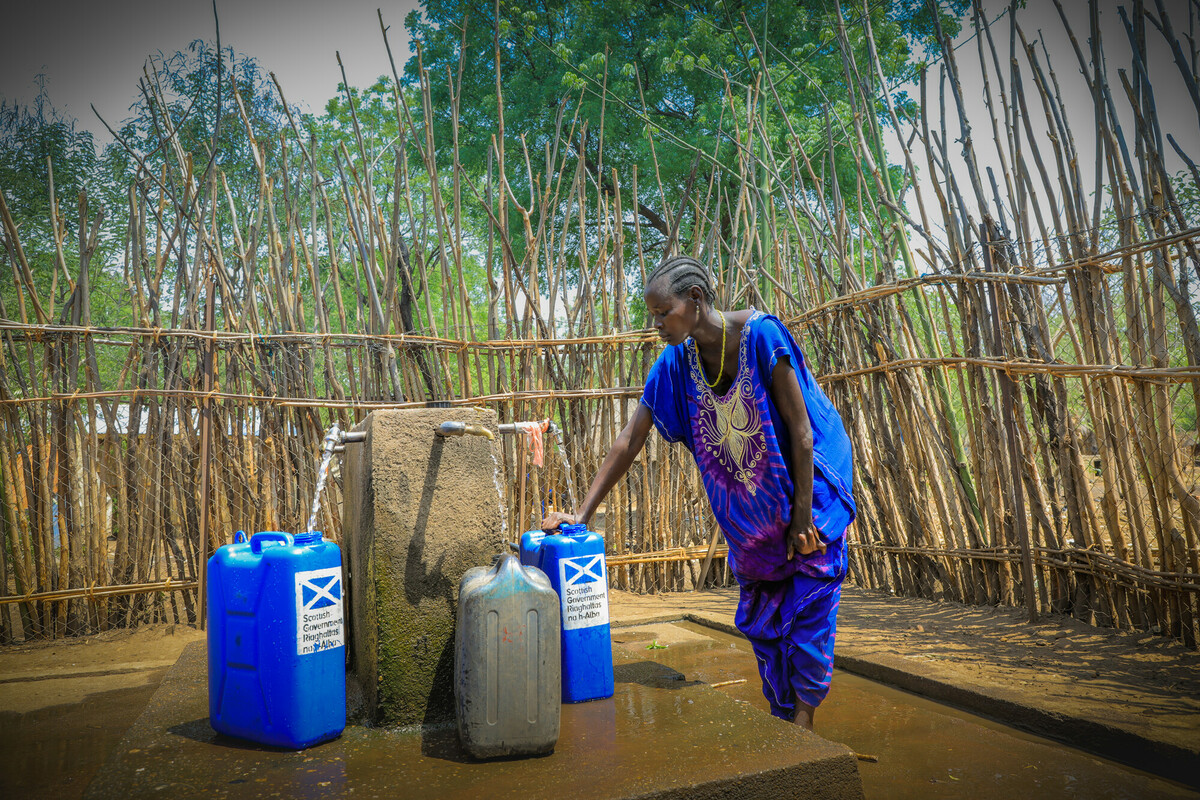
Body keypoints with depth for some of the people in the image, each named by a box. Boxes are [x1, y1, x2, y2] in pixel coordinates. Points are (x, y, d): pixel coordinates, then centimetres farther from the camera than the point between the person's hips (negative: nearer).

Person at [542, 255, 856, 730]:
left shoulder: (760, 335, -26)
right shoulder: (676, 362, -11)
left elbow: (799, 428, -21)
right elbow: (630, 440, -9)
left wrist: (802, 514, -18)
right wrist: (581, 513, -13)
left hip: (807, 487, -5)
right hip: (751, 511, 5)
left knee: (808, 602, -3)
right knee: (760, 615, 10)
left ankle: (804, 721, 9)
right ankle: (784, 719, 25)